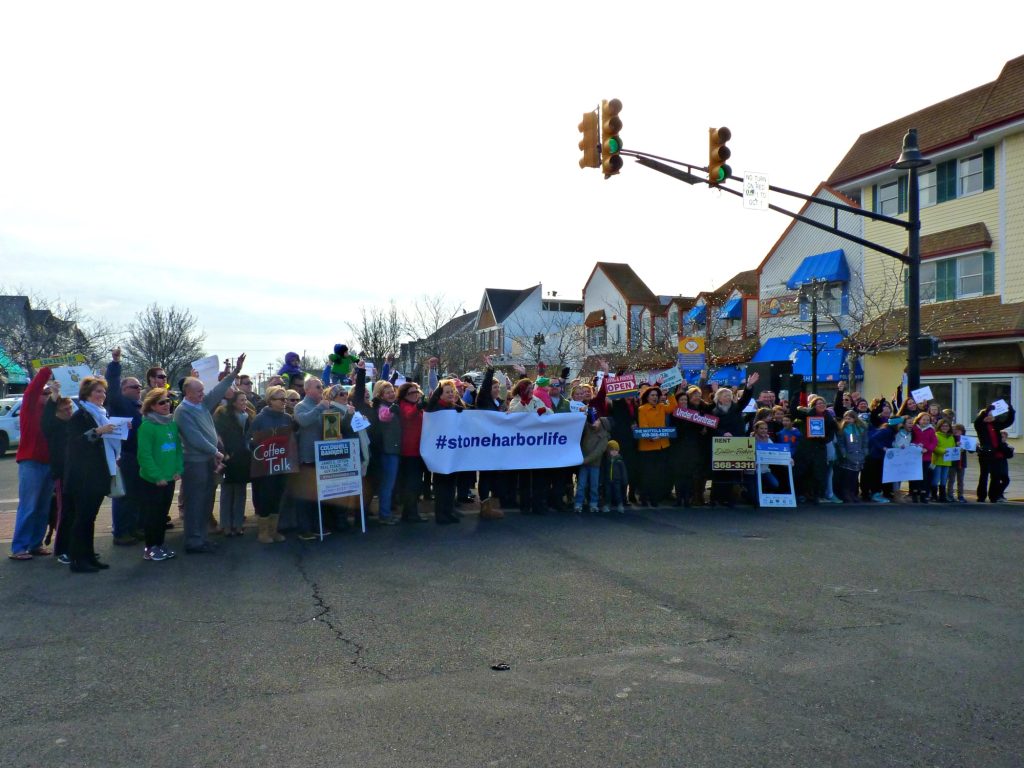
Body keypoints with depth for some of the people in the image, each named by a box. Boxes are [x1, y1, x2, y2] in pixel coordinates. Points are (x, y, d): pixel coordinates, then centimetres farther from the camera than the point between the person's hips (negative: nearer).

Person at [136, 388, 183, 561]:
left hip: (169, 478, 6)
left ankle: (160, 544, 27)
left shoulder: (172, 424, 6)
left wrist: (179, 469, 0)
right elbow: (144, 455, -18)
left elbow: (178, 448, 11)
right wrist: (157, 476, -18)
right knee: (151, 514, 3)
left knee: (163, 513, 15)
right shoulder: (147, 425, -15)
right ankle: (150, 548, 15)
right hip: (151, 480, -6)